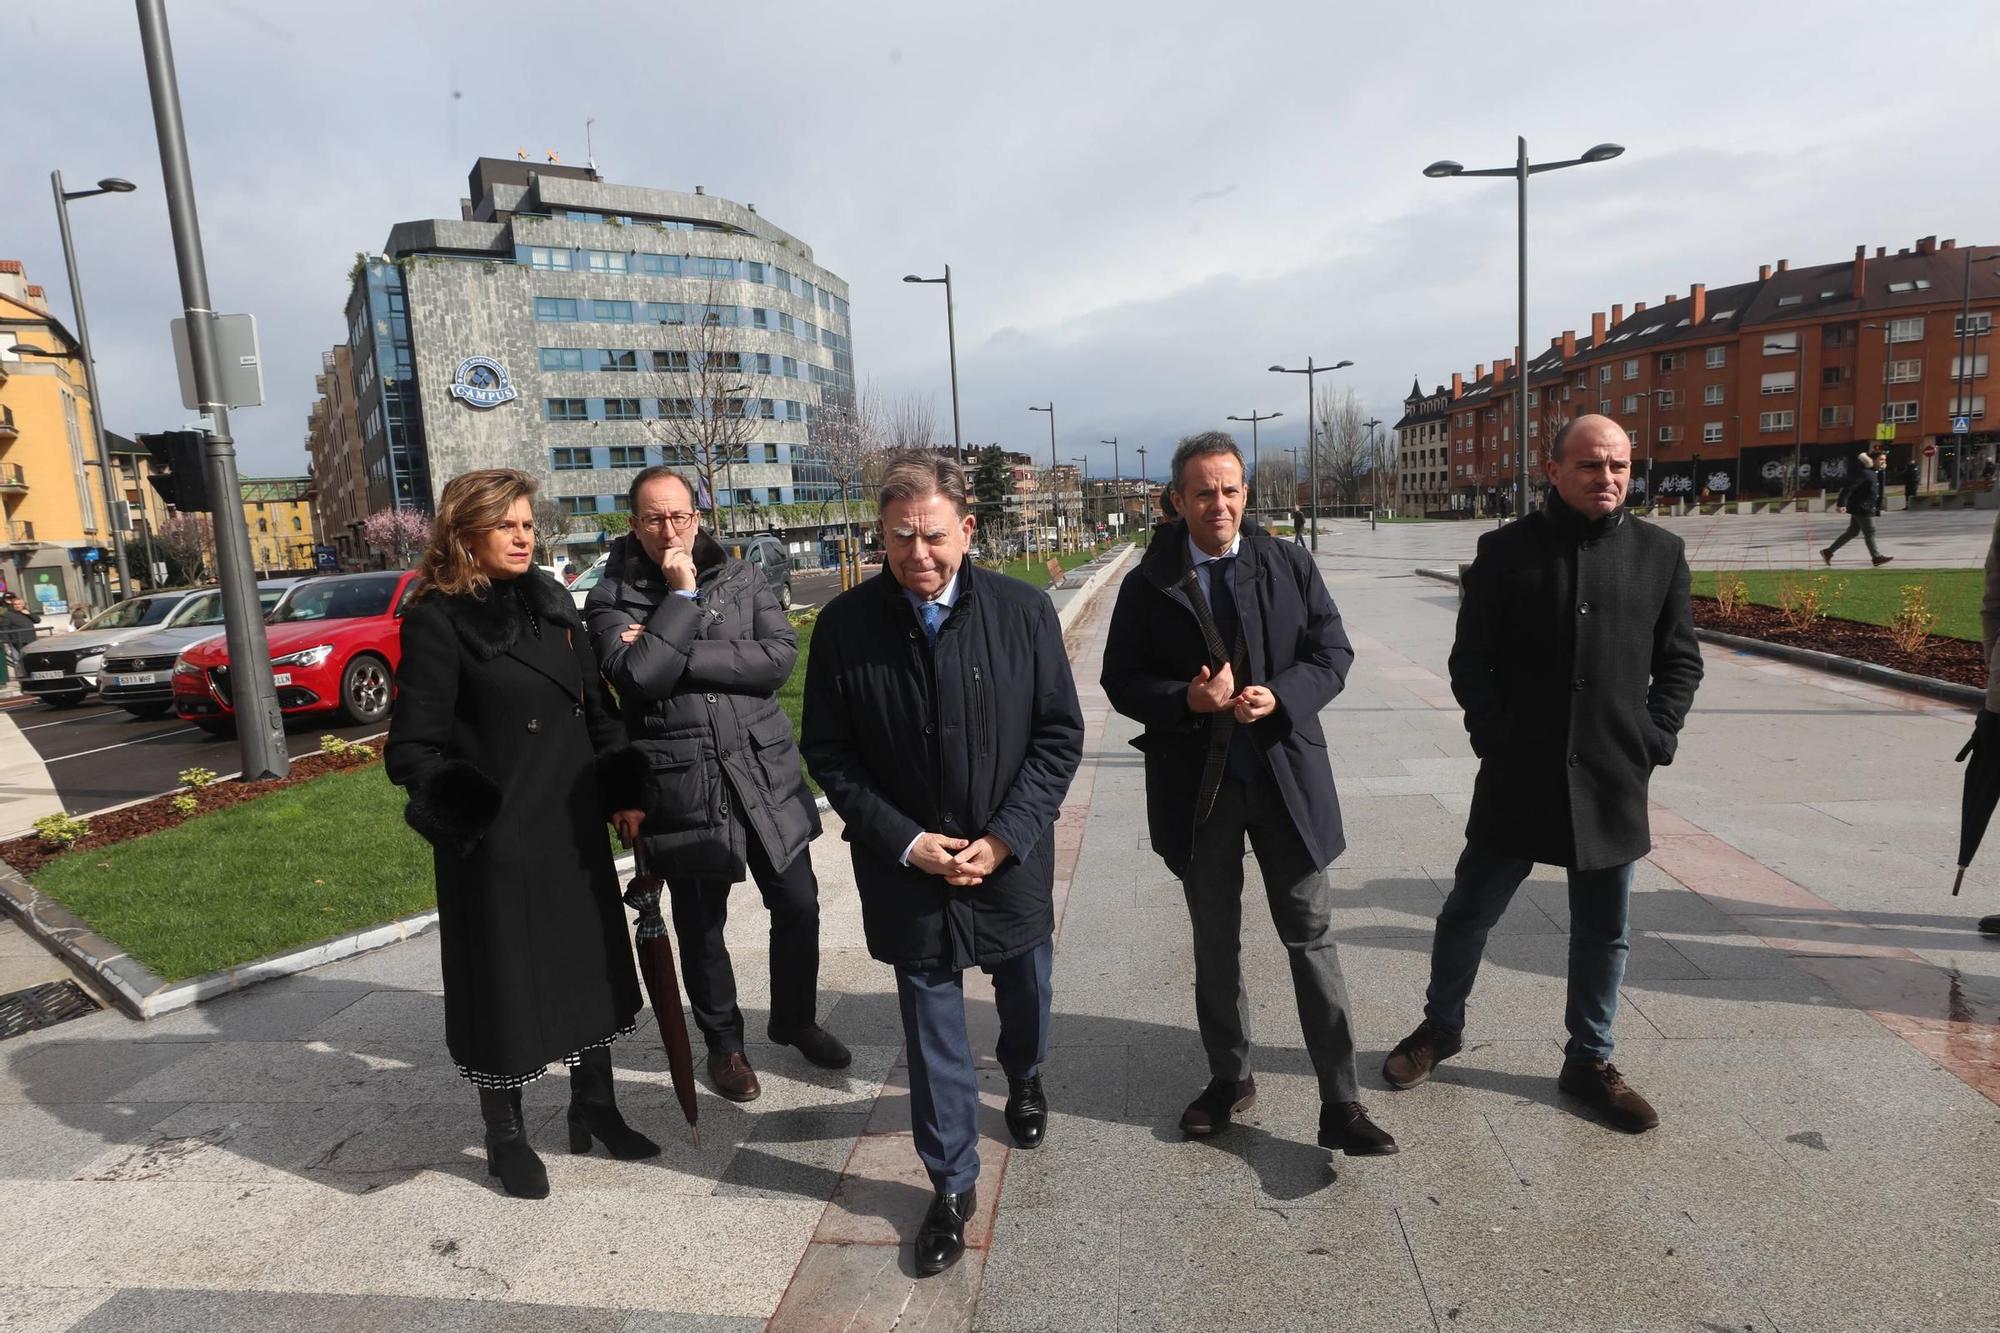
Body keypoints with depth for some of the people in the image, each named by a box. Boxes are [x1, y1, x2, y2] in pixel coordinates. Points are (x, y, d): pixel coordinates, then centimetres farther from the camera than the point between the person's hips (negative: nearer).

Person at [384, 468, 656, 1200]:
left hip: (574, 826, 6)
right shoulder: (437, 621, -11)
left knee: (590, 966, 15)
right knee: (504, 983, 8)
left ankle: (594, 1109, 34)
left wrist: (625, 793, 5)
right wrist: (479, 813, -21)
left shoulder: (550, 600, 6)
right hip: (495, 840, -6)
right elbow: (411, 750, -12)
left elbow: (597, 704, 10)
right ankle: (506, 1138, 29)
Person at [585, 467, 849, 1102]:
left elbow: (780, 655, -11)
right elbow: (637, 673, -20)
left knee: (797, 903, 9)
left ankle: (794, 1019, 34)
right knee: (701, 924, 11)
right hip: (682, 784, -2)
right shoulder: (612, 598, -2)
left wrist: (677, 656, -16)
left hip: (764, 770, 2)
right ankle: (724, 1042, 34)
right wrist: (681, 593, -16)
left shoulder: (740, 576, 4)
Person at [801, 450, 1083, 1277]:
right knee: (933, 1034, 10)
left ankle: (1024, 1078, 58)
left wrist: (1005, 836, -13)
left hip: (1012, 860, 2)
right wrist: (906, 841, -13)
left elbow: (1059, 734, -6)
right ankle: (952, 1186, 31)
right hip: (908, 868, -1)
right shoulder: (845, 625, -11)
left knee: (1025, 992, 24)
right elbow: (829, 754, -5)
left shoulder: (1023, 610, -10)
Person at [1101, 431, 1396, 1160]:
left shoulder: (1290, 565, 0)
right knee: (1216, 944, 15)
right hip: (1197, 786, 1)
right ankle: (1229, 1078, 33)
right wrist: (1185, 699, -21)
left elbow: (1333, 651, 0)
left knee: (1311, 938, 4)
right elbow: (1122, 681, -1)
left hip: (1287, 776, 0)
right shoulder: (1148, 585, -2)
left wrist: (1279, 697, -19)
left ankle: (1340, 1104, 14)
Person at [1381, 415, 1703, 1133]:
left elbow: (1680, 661, 8)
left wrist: (1654, 739, -2)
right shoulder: (1505, 550, -3)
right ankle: (1442, 1025, 33)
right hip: (1518, 778, -2)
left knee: (1603, 934, 13)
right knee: (1468, 911, 11)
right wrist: (1493, 736, -8)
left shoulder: (1660, 552, 3)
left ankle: (1589, 1060, 32)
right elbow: (1470, 659, 0)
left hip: (1613, 782, 2)